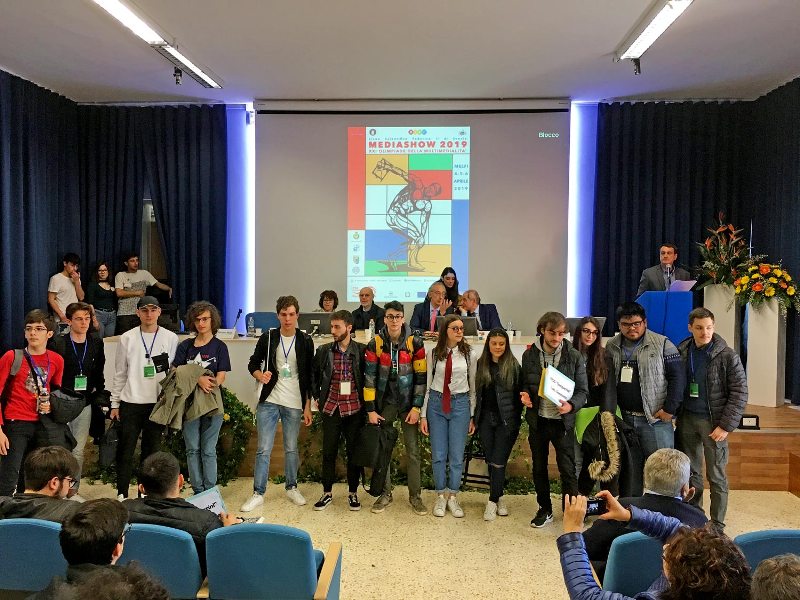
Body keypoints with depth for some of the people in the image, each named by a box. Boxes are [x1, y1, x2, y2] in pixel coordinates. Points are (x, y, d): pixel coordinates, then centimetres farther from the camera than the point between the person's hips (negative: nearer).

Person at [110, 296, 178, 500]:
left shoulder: (170, 338, 1)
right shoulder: (127, 338, 3)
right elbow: (119, 373, 7)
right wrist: (115, 403, 6)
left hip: (158, 402, 0)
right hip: (130, 402, 0)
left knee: (151, 449, 8)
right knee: (126, 450, 4)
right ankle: (122, 493, 15)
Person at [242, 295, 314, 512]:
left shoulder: (305, 341, 0)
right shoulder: (268, 338, 1)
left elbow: (309, 376, 3)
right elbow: (253, 364, 10)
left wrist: (308, 406, 0)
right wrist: (260, 375, -13)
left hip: (294, 404, 0)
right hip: (269, 402, 0)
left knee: (291, 448, 11)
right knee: (263, 449, 0)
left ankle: (291, 488, 27)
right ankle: (258, 493, 9)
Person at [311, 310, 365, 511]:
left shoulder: (361, 351, -3)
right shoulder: (323, 351, 2)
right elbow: (314, 375, 16)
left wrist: (364, 400, 3)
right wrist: (317, 397, 11)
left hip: (354, 409, -1)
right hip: (331, 409, 1)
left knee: (354, 452, 7)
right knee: (328, 451, 7)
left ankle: (353, 493, 22)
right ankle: (327, 492, 21)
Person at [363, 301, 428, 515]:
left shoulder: (415, 343, -5)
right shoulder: (375, 344, -4)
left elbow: (421, 377, -3)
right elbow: (369, 377, -4)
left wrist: (416, 407, -7)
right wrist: (370, 409, -7)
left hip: (408, 403, -1)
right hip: (384, 403, 1)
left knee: (413, 450, 3)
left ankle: (415, 495, 16)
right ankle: (385, 493, 21)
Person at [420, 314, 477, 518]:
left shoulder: (468, 354, 0)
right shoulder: (433, 353, 0)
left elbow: (473, 386, 5)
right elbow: (427, 384, 4)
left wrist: (472, 416, 5)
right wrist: (423, 415, 2)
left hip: (460, 404, 0)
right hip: (436, 403, 0)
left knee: (457, 455, 3)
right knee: (438, 454, 6)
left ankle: (452, 496, 20)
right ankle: (440, 496, 22)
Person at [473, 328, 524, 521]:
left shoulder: (513, 366, -3)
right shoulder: (481, 364, 5)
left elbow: (519, 394, -2)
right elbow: (476, 392, 9)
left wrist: (516, 420, -6)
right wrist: (474, 417, 4)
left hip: (506, 421, -3)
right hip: (486, 419, 3)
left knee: (498, 462, -3)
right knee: (490, 461, 8)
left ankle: (492, 501, 9)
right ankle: (499, 498, 22)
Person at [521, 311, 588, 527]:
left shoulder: (574, 356, -7)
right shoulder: (529, 355, -1)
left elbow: (583, 390, -4)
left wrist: (571, 405, -22)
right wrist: (525, 395, -10)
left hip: (563, 420, -3)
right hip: (538, 420, 3)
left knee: (567, 469, -2)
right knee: (539, 467, 14)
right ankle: (545, 509, 30)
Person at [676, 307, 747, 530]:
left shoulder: (727, 356, -8)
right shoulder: (681, 352, 2)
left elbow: (739, 393, -8)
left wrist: (726, 426, -13)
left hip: (713, 421, -3)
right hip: (687, 420, 4)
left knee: (717, 476, 4)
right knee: (690, 473, 12)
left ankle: (717, 525, 16)